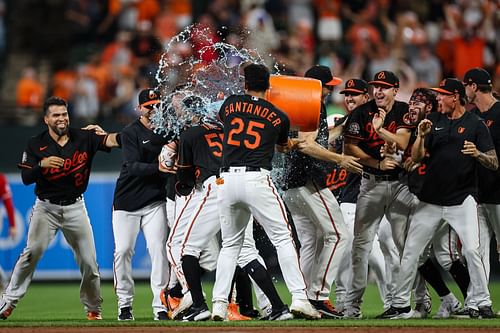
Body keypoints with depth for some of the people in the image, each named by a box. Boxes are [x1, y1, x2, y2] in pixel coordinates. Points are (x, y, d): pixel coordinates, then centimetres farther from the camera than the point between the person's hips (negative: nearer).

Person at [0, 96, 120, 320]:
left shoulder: (83, 138, -2)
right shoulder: (36, 145, -3)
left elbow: (109, 141, -19)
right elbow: (26, 178, -8)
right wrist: (42, 164, -26)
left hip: (75, 207, 1)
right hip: (46, 208, -1)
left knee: (88, 260, 1)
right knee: (32, 253, -16)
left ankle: (93, 308, 18)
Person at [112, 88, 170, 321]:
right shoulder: (131, 133, -7)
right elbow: (133, 167, -20)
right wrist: (158, 167, -36)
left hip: (155, 201, 2)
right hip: (127, 201, -2)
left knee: (158, 249, -9)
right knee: (123, 250, -3)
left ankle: (160, 306, -9)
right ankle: (125, 304, 9)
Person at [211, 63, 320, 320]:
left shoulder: (231, 104, 10)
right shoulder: (279, 117, 6)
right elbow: (283, 146, 25)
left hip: (227, 180, 3)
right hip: (257, 180, -3)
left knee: (230, 244, 15)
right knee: (283, 239, 1)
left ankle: (219, 304, 7)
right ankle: (299, 297, -10)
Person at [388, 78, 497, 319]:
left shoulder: (475, 125, 0)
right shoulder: (434, 121, 11)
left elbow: (494, 164, -4)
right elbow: (416, 157, 7)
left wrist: (478, 154, -25)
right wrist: (421, 136, -12)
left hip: (462, 200, -4)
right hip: (430, 200, 4)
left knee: (471, 250, -16)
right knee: (410, 252, 3)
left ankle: (480, 303, -6)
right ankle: (400, 305, 11)